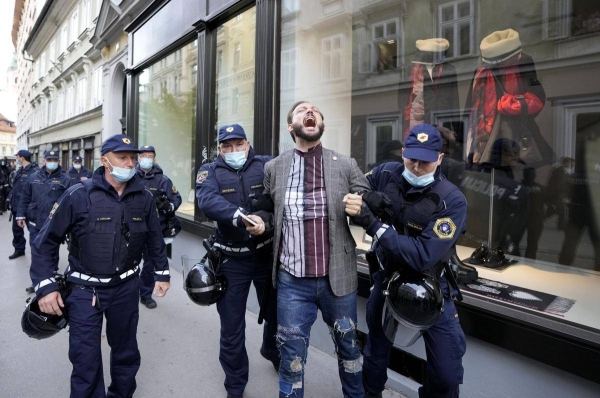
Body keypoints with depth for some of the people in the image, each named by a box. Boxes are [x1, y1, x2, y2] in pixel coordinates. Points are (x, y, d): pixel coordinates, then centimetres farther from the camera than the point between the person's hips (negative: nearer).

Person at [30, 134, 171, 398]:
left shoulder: (143, 198, -4)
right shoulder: (78, 195, -14)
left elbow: (154, 238, 8)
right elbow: (46, 241, -7)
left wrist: (162, 272, 10)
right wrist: (45, 285, -12)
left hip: (126, 287, 3)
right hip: (84, 289, -3)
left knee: (126, 350, 20)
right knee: (86, 359, 6)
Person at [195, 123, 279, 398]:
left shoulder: (267, 165, -1)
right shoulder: (210, 171, -4)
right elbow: (208, 201, -24)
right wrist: (242, 217, -39)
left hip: (267, 253, 1)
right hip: (231, 260, -1)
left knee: (276, 313, 20)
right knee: (232, 327, 12)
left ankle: (272, 351, 53)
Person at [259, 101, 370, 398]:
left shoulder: (346, 165, 0)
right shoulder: (273, 168, 2)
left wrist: (361, 209, -15)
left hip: (338, 277, 1)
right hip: (292, 280, 0)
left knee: (348, 347, 22)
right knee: (291, 356, 12)